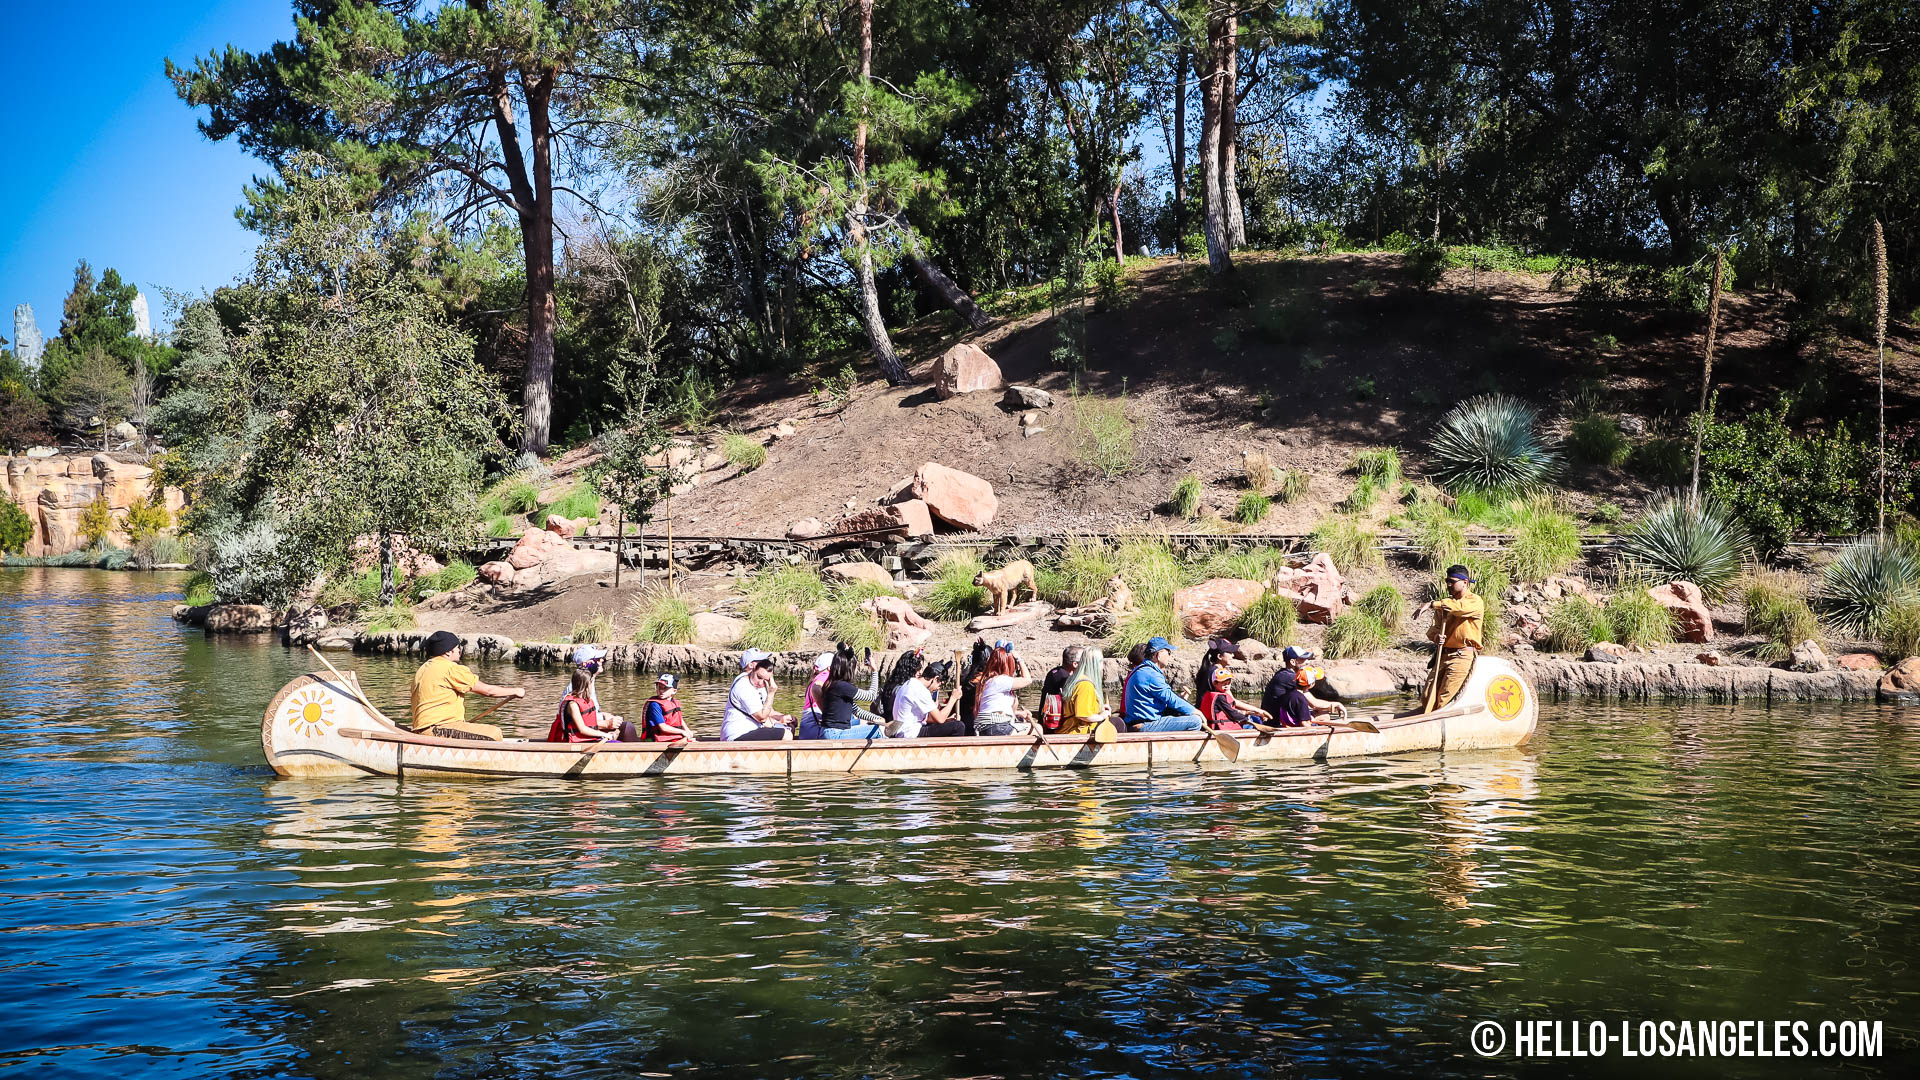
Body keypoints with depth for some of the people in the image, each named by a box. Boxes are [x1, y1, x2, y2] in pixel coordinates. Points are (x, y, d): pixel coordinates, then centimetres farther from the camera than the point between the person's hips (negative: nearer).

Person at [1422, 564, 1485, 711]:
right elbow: (1433, 628, 11)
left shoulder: (1475, 602, -2)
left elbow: (1459, 607, -25)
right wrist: (1437, 636, -13)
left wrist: (1432, 604, -28)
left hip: (1463, 656, -6)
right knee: (1427, 698, -4)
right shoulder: (1445, 602, 19)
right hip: (1443, 654, 6)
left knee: (1444, 698, -13)